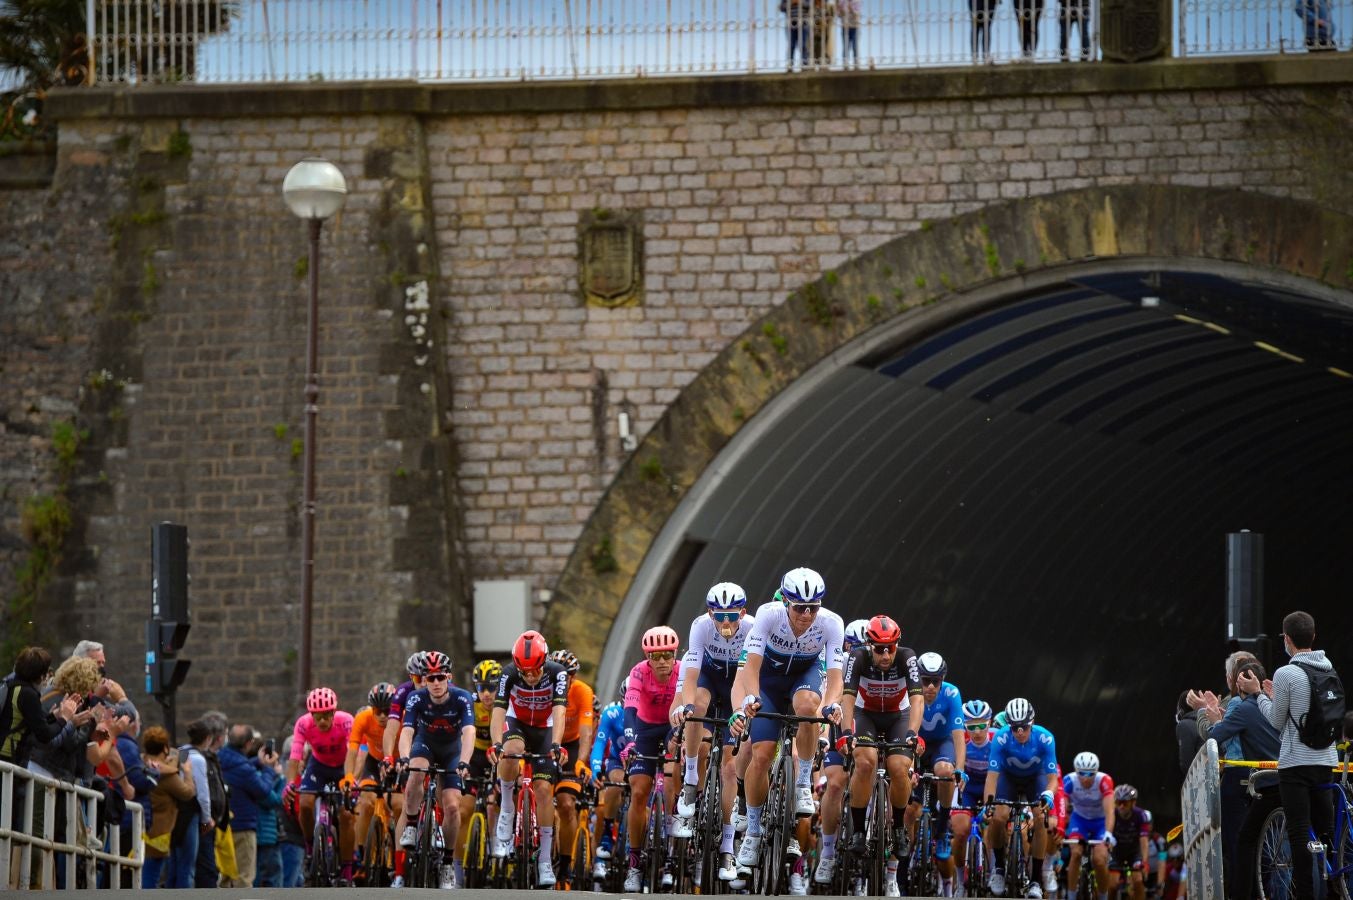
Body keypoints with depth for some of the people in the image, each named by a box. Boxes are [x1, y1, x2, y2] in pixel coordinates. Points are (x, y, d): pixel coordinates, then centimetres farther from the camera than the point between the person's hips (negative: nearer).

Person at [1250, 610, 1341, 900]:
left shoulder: (1286, 674, -13)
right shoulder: (1330, 671, 8)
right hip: (1326, 760, 7)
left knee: (1299, 833, -6)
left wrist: (1257, 693, 8)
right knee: (1326, 829, 12)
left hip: (1296, 762, -7)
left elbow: (1277, 722, -4)